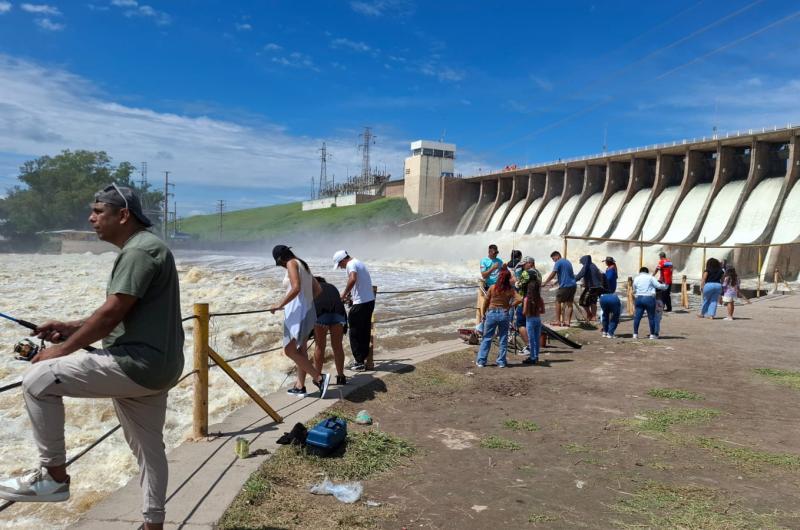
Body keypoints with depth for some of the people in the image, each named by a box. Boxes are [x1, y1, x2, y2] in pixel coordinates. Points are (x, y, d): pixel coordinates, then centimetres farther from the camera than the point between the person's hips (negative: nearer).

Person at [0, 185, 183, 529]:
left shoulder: (138, 251, -14)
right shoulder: (140, 248, 18)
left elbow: (112, 313, -20)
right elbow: (121, 316, 22)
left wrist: (62, 350, -8)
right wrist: (70, 327, 11)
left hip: (137, 364, -11)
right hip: (154, 366, 11)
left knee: (38, 380, -5)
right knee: (149, 448, 18)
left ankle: (54, 476, 5)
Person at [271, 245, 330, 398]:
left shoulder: (292, 263, -9)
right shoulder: (303, 265, 17)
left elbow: (296, 288, -23)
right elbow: (317, 289, 21)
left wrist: (280, 305, -18)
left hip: (297, 312, -10)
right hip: (307, 311, 10)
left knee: (289, 350, -8)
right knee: (300, 350, 14)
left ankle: (319, 378, -11)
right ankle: (300, 386, 20)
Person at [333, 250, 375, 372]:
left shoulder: (351, 264, -10)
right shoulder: (359, 263, 19)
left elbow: (353, 279, -30)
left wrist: (344, 293, -18)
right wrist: (350, 295, 22)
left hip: (360, 303, -9)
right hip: (370, 301, 9)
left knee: (355, 333, 2)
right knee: (365, 332, 17)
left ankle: (359, 362, 6)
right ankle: (364, 358, 25)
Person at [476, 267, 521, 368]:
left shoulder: (492, 288, -5)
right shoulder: (510, 290, -4)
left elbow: (486, 302, 0)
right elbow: (519, 299, -15)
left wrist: (484, 313, 13)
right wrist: (510, 306, -1)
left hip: (491, 313, 0)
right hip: (504, 314, 0)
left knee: (486, 338, 8)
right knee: (503, 339, 11)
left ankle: (481, 361, 10)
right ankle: (501, 362, 14)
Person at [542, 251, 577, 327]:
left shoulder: (558, 263, -5)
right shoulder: (568, 262, 20)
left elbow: (552, 274, -13)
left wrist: (544, 283, -12)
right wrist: (554, 283, 29)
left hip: (565, 286, -7)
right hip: (573, 285, 7)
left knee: (558, 302, 4)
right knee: (569, 303, 8)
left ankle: (557, 321, 4)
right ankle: (568, 321, 7)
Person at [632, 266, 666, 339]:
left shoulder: (636, 279, 11)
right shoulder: (650, 278, 2)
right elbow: (658, 286, -1)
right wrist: (665, 286, 18)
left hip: (639, 298, 3)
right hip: (649, 298, -3)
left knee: (637, 317, 5)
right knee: (651, 317, 5)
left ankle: (635, 334, 6)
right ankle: (652, 334, 9)